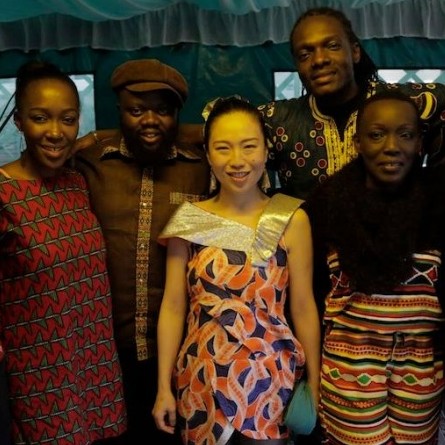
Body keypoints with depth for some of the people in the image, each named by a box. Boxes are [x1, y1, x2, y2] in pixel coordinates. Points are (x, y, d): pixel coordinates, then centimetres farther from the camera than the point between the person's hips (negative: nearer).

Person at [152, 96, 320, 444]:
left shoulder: (291, 219, -7)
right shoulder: (189, 220, -4)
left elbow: (303, 308, -4)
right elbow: (173, 307, -1)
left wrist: (315, 385, 0)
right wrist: (164, 386, 0)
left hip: (270, 378, -1)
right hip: (202, 381, 2)